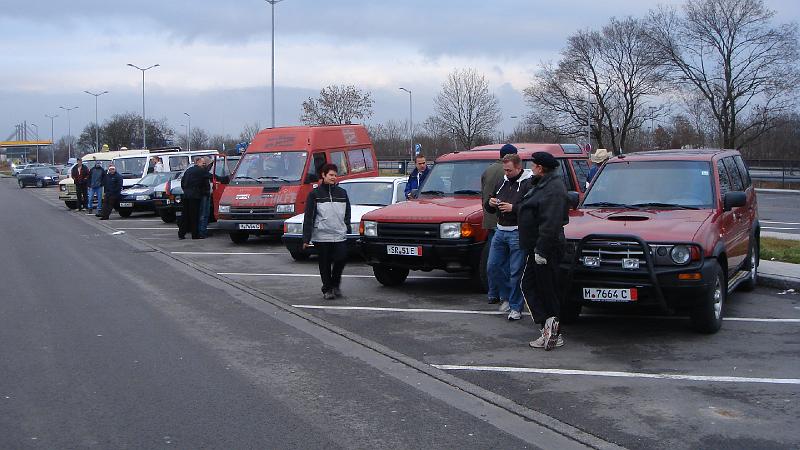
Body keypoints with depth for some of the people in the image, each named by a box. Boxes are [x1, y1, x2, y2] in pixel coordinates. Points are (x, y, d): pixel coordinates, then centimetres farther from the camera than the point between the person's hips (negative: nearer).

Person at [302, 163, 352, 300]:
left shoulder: (342, 193, 12)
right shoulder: (315, 194, 1)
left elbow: (347, 215, 19)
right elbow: (308, 217, -1)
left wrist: (348, 231, 13)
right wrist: (306, 238, -7)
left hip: (340, 236, 2)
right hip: (321, 236, -2)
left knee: (341, 259, -7)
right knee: (325, 263, 4)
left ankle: (335, 285, 16)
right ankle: (327, 289, 17)